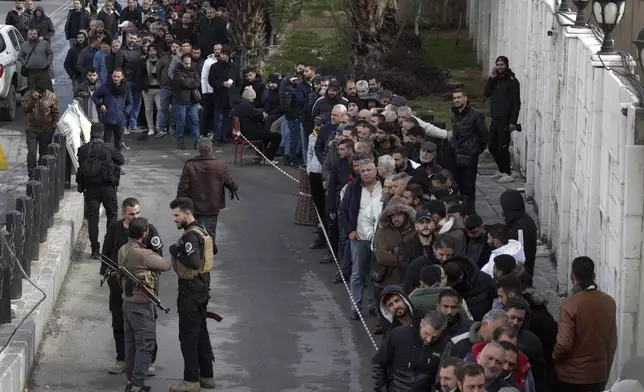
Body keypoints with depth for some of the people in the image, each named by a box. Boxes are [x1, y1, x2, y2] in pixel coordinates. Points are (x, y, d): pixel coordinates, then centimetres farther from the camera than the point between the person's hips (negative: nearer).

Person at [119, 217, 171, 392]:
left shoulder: (123, 250, 4)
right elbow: (166, 265, -15)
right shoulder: (142, 254, -23)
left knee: (131, 343, 16)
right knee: (145, 345, -2)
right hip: (142, 305, -9)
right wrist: (156, 255, 6)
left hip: (127, 302, 9)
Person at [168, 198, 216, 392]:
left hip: (190, 292, -10)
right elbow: (212, 250, 27)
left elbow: (194, 263, -34)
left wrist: (177, 253, -21)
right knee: (201, 332, 17)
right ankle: (207, 376, 25)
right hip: (202, 288, 10)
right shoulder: (202, 231, 9)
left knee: (188, 336, -3)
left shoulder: (191, 236, -22)